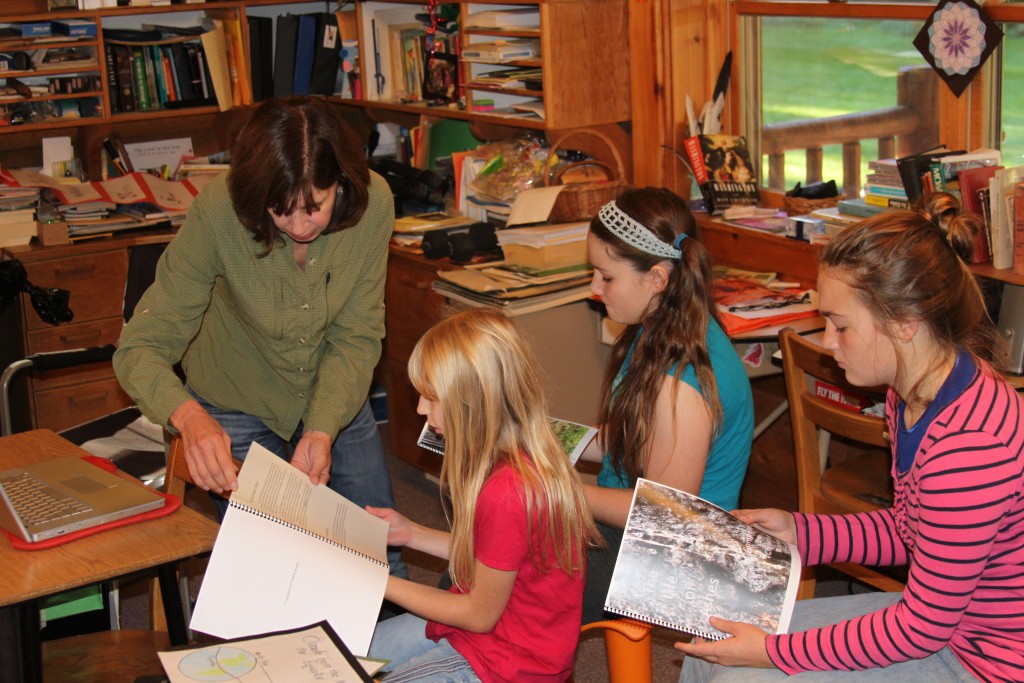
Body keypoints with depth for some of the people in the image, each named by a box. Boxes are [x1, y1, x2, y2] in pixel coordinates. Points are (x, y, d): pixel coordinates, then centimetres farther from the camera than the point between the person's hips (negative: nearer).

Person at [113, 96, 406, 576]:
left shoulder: (372, 203, -25)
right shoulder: (218, 213, -31)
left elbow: (356, 337, -17)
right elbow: (140, 348, -30)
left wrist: (322, 430, -31)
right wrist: (190, 419, -49)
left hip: (335, 398, 2)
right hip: (239, 409, -2)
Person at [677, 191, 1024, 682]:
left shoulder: (971, 444, -31)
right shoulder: (913, 396, 0)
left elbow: (921, 628, -24)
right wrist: (798, 532, 5)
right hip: (941, 613, 10)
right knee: (714, 644, 8)